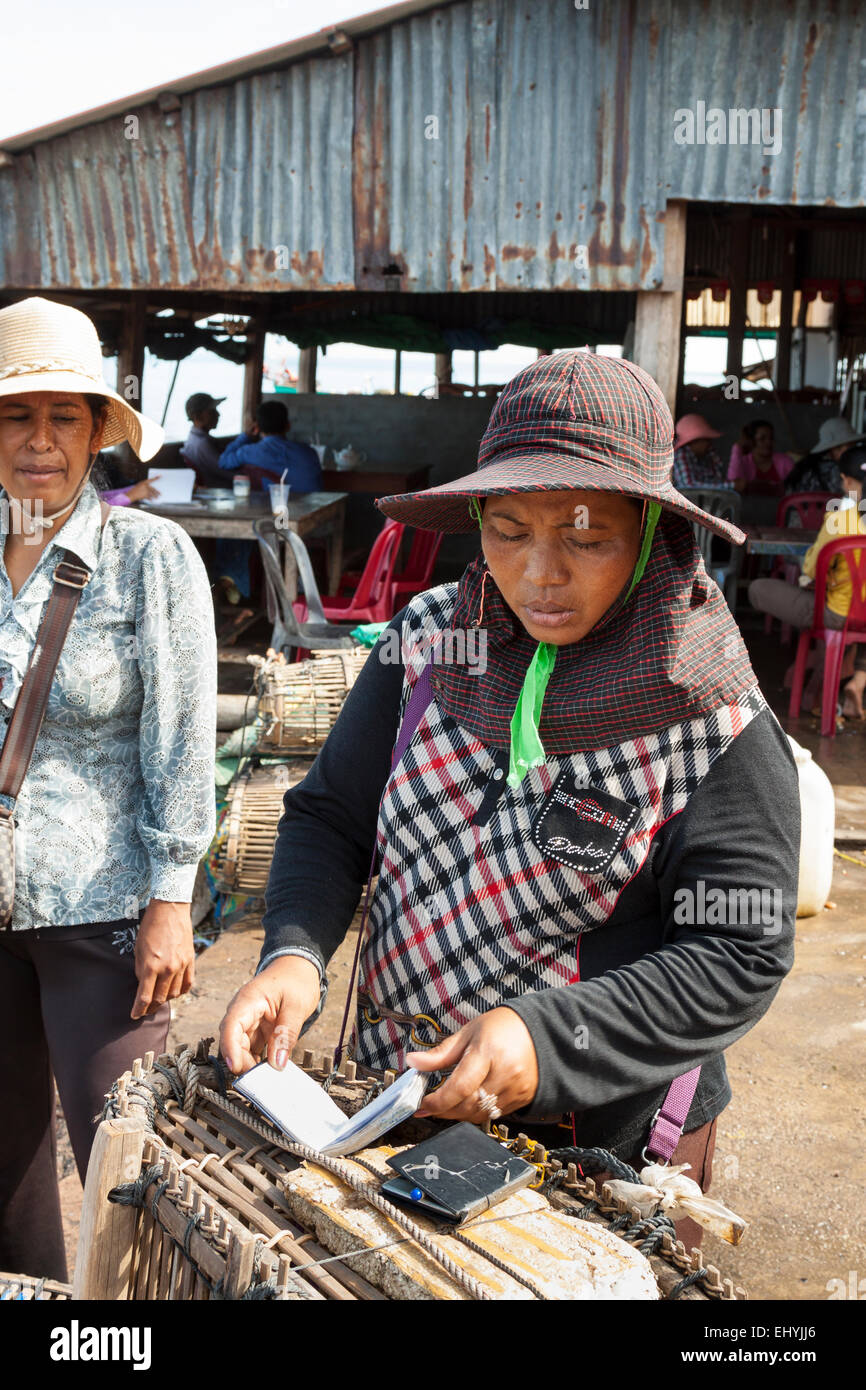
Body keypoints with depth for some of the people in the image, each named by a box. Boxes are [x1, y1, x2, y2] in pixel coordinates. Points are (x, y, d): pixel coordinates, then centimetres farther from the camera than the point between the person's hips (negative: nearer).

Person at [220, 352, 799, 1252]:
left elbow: (739, 957, -17)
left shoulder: (716, 722, -18)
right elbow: (330, 816, -1)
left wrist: (545, 1038, -29)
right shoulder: (429, 640, -7)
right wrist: (294, 955, -20)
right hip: (390, 1096, 4)